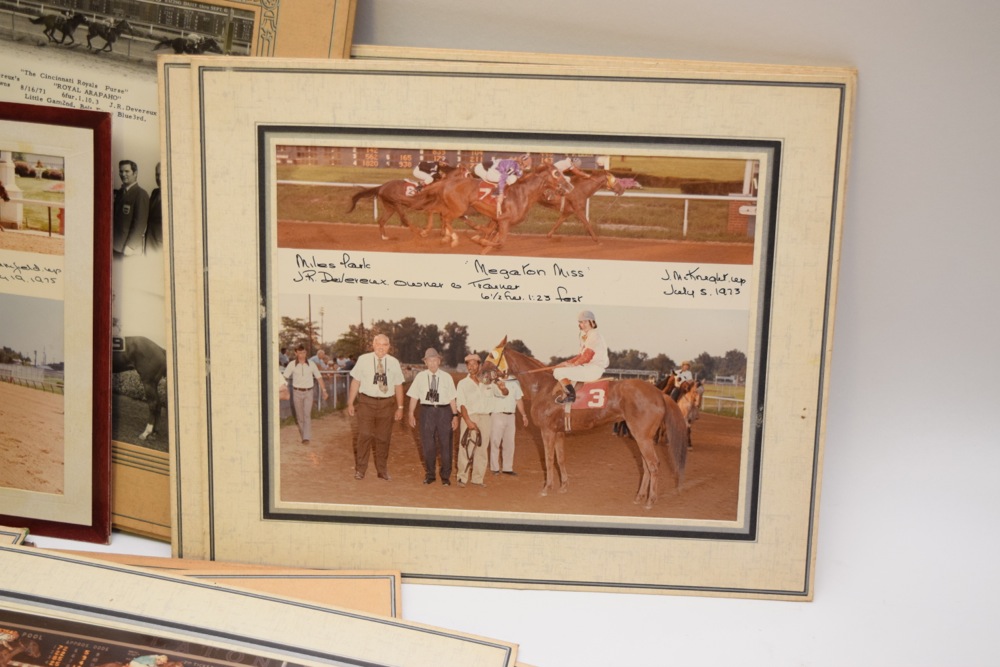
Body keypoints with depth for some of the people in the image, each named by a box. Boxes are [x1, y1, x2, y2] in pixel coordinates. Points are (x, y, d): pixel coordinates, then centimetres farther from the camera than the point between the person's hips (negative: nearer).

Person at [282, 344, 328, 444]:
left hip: (308, 392, -1)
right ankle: (304, 434, 26)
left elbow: (319, 377, 4)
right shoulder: (292, 364, -3)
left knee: (307, 415, -9)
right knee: (300, 416, 9)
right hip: (297, 392, 1)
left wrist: (324, 390, 1)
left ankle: (306, 437, -11)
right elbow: (285, 377, -6)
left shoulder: (311, 364, -1)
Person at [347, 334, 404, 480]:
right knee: (364, 436, 0)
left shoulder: (394, 362, 2)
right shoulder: (363, 359, -3)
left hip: (387, 404, 2)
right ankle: (360, 469, 16)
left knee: (383, 438, 11)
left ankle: (382, 470, 25)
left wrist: (400, 407, 4)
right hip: (366, 402, -2)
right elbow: (355, 382, 0)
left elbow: (398, 386, 5)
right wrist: (350, 403, 0)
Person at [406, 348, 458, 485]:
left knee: (445, 444, 6)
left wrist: (455, 415, -2)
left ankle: (445, 476, 20)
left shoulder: (446, 377, 0)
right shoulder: (420, 377, 1)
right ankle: (430, 474, 26)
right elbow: (414, 397, 3)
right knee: (427, 444, 9)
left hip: (444, 411, 0)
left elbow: (452, 398, 1)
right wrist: (411, 415, 0)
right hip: (427, 411, 0)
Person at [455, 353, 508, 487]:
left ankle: (478, 478, 16)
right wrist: (468, 421, -20)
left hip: (485, 418, 3)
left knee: (482, 449, 7)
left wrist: (503, 388, -10)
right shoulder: (463, 383, 0)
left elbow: (503, 393, 14)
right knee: (466, 448, -4)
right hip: (469, 417, -3)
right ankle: (462, 477, 6)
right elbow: (462, 404, -8)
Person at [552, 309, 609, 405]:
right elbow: (582, 355, 18)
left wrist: (574, 364, -4)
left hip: (594, 369, -11)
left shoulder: (594, 335, -15)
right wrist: (568, 362, 8)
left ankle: (569, 395, 0)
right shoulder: (585, 335, 15)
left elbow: (586, 357, -18)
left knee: (558, 372, -14)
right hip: (588, 367, 11)